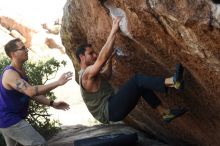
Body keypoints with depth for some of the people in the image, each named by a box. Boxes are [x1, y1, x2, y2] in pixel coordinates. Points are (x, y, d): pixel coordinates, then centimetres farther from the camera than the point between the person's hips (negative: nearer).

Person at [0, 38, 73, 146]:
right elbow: (31, 91, -38)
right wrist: (58, 82, -35)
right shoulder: (10, 74, -24)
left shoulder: (21, 71, 8)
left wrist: (52, 104, 1)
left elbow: (32, 94, 11)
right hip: (9, 119, -11)